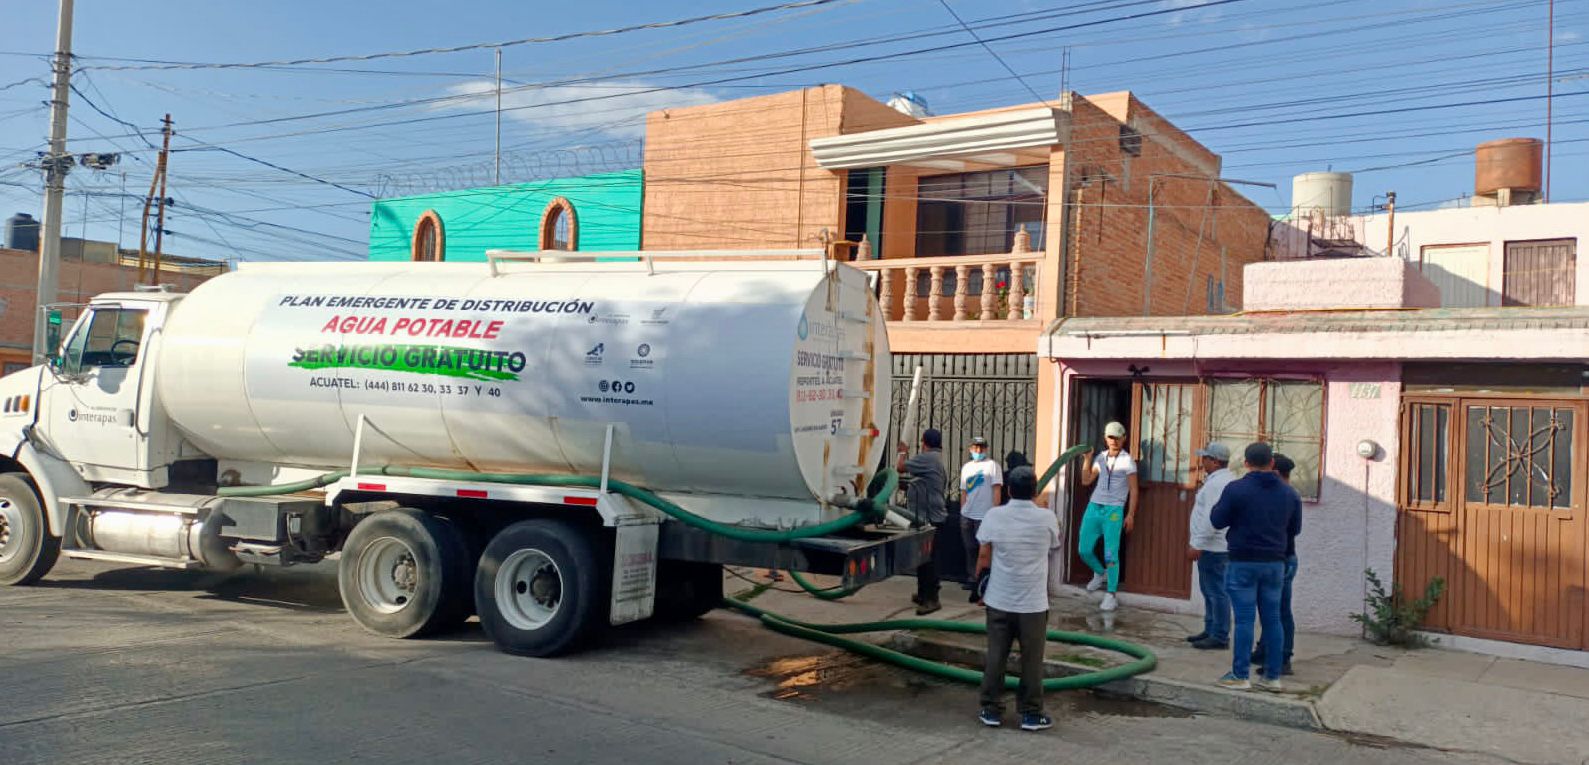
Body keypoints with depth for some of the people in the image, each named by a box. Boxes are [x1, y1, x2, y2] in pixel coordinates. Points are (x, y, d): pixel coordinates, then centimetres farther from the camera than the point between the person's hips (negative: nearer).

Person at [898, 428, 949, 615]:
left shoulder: (927, 458, -14)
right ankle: (923, 594, 26)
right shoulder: (939, 460, 18)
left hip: (928, 519, -10)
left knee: (927, 559, -9)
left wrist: (903, 452, 6)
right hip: (929, 517, 10)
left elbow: (901, 468, -11)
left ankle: (931, 599, -8)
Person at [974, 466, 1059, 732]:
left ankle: (991, 711, 16)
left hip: (998, 600, 1)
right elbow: (1055, 545, 13)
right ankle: (1031, 714, 15)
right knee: (1031, 660, 8)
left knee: (995, 656, 9)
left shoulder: (994, 516, -6)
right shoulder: (1047, 518, -7)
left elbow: (983, 557, -2)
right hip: (1033, 603, -1)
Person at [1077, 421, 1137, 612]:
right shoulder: (1100, 458, 13)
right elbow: (1086, 481, 9)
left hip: (1114, 511, -5)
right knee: (1084, 550, 7)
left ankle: (1111, 595, -2)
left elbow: (1133, 490, -2)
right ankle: (1100, 573, 35)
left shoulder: (1127, 461, -1)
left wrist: (1131, 515, -9)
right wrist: (1087, 459, -1)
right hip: (1094, 507, 5)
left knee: (1110, 554, -9)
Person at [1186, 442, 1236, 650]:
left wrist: (1198, 545, -22)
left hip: (1213, 547, -11)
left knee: (1216, 591, -6)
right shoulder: (1226, 479, 16)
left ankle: (1220, 637, -1)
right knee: (1210, 590, 17)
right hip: (1212, 546, 11)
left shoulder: (1218, 483, -18)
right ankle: (1210, 631, 26)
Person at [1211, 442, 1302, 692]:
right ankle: (1272, 676, 15)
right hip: (1275, 563, 4)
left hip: (1243, 562, -4)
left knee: (1244, 619, -2)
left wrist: (1219, 505, 13)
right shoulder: (1289, 493, 6)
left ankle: (1239, 675, 1)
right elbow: (1295, 529, 14)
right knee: (1272, 619, 10)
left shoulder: (1236, 489, -10)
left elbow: (1217, 521, -7)